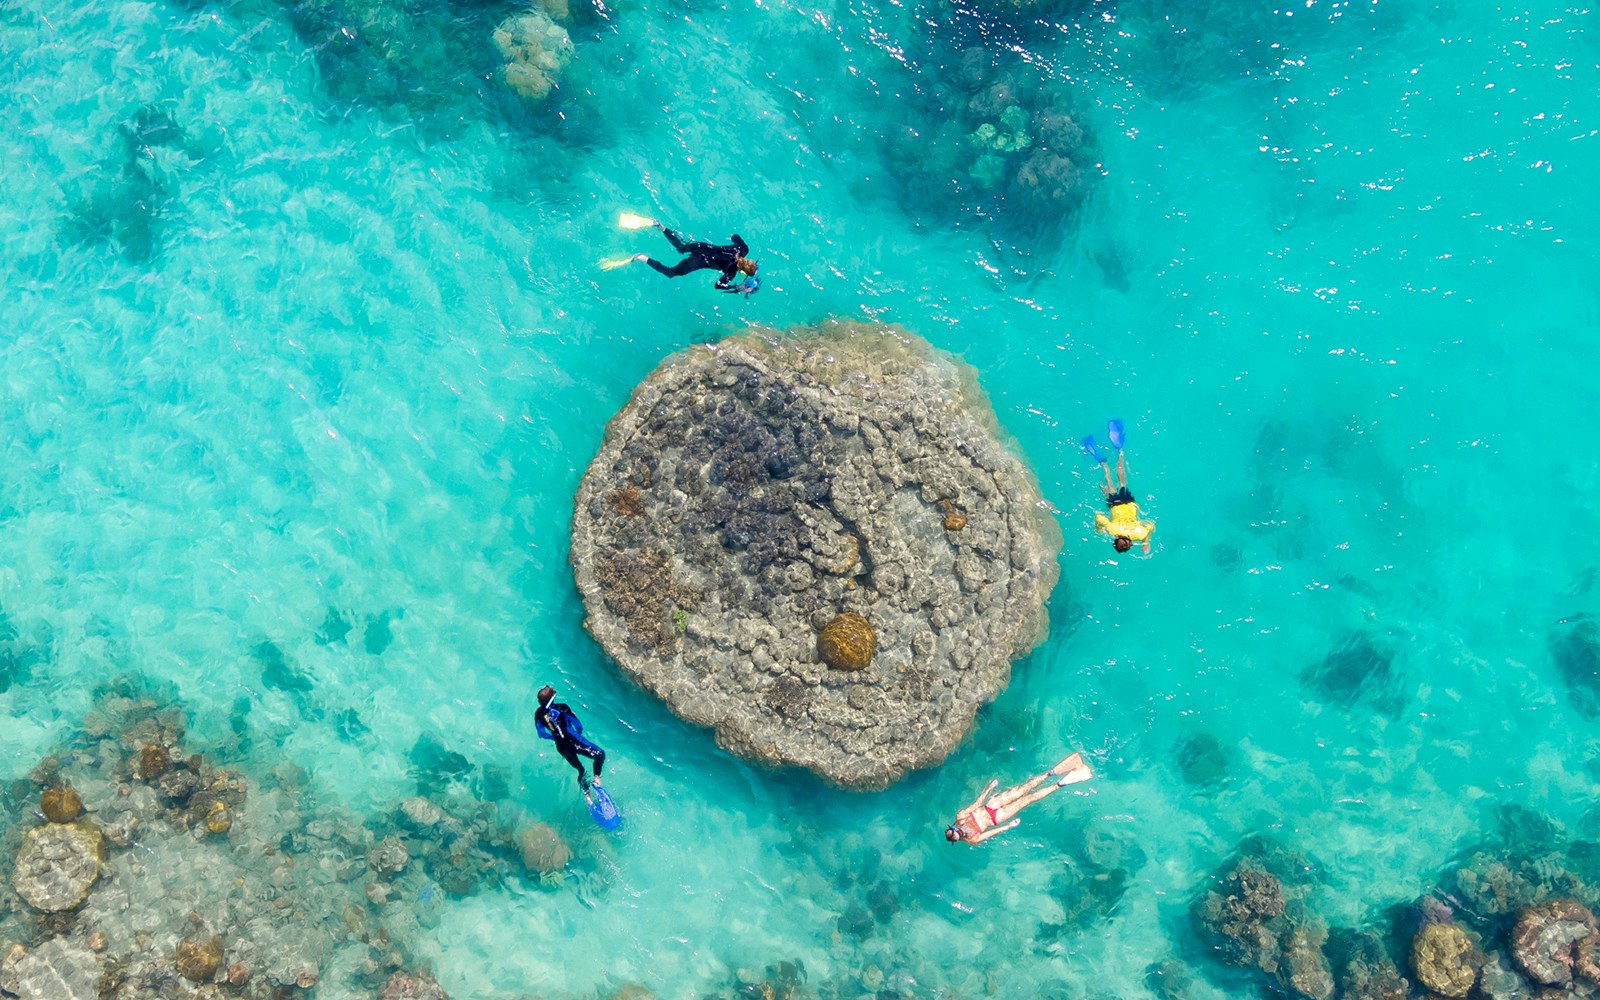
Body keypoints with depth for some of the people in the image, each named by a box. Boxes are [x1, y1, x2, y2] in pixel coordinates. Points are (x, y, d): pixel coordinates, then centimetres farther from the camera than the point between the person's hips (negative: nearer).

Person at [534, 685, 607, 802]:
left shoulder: (538, 715, 1)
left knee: (580, 769, 23)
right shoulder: (562, 708, -11)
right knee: (600, 754, 2)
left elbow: (542, 734, 5)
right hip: (572, 740, -6)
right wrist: (578, 735, 12)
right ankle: (596, 778, -10)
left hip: (561, 747, 6)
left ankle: (587, 795, 25)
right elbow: (579, 726, -9)